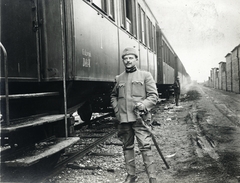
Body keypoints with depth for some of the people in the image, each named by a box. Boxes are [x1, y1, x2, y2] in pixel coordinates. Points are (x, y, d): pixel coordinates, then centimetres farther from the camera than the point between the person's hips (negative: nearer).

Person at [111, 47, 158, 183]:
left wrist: (144, 105, -18)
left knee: (145, 147, -8)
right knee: (127, 147, 11)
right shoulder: (119, 78, 13)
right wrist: (117, 109, 11)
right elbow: (113, 96, 27)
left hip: (140, 118, -4)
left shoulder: (145, 75, 3)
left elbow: (154, 95, -1)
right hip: (124, 119, 4)